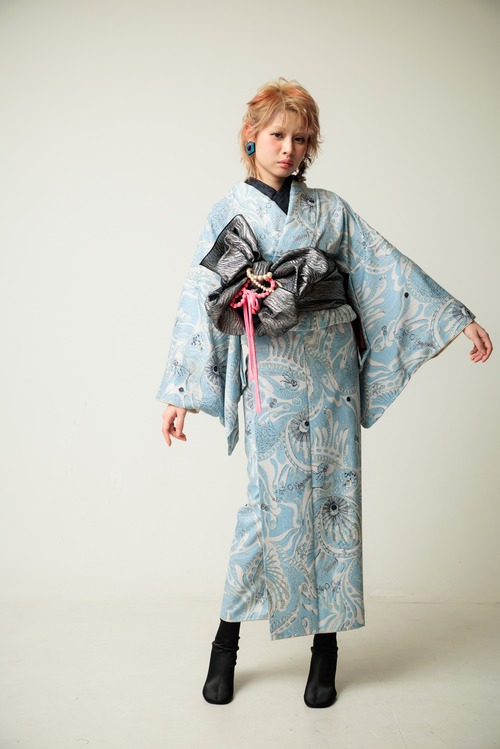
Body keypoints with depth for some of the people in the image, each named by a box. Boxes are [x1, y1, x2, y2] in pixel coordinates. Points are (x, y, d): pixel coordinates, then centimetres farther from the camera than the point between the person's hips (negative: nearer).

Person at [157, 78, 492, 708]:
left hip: (333, 368, 3)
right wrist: (178, 393, 1)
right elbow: (199, 304, 4)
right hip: (272, 375, -2)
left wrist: (459, 319, 4)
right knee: (275, 500, -5)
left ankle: (326, 641, 17)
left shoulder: (330, 211, 11)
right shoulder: (227, 214, 6)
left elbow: (392, 271, 9)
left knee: (335, 495, 3)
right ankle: (228, 638, 14)